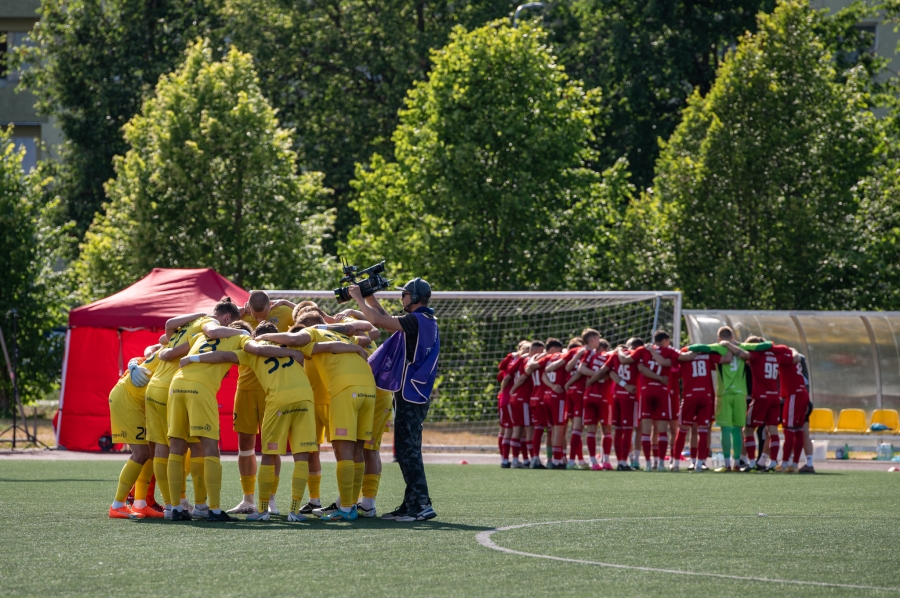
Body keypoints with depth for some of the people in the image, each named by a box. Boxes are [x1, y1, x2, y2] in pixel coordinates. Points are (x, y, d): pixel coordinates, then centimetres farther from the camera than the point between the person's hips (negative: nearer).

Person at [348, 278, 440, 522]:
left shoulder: (417, 321, -15)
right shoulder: (427, 321, 15)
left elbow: (379, 321, -20)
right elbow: (388, 320, 26)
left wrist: (359, 298, -6)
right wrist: (370, 298, 21)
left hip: (410, 395, -10)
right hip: (418, 395, 10)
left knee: (407, 450, -11)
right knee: (408, 450, 13)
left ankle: (422, 504, -15)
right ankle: (411, 503, 16)